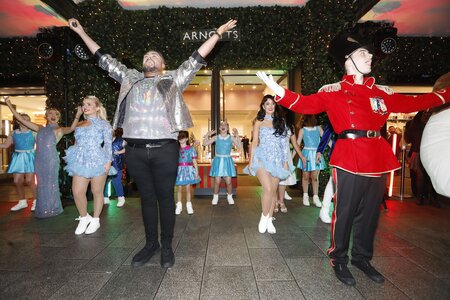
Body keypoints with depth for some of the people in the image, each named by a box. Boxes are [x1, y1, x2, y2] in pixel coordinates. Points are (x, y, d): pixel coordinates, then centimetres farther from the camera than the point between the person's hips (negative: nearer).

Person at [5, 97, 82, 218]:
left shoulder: (59, 130, 2)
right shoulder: (41, 128, 15)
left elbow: (71, 128, -19)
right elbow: (22, 120, 16)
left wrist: (77, 116, -35)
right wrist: (10, 105, 14)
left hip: (51, 159, -5)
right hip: (39, 160, 5)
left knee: (51, 184, 3)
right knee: (42, 184, 12)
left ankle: (52, 209, 16)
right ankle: (42, 209, 24)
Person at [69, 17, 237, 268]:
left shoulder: (173, 80, 14)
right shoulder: (130, 78, 20)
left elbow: (196, 59, 14)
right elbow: (105, 59, 27)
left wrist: (218, 33, 14)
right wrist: (82, 32, 33)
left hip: (165, 149, -2)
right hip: (135, 150, 3)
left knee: (165, 198, 5)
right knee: (147, 198, 11)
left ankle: (167, 246, 19)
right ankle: (151, 244, 26)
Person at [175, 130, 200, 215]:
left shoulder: (191, 149, -1)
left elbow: (194, 161, 1)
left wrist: (196, 172, -2)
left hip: (188, 170, -1)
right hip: (179, 170, 1)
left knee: (188, 188, 5)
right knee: (179, 188, 6)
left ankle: (189, 205, 18)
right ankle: (179, 205, 19)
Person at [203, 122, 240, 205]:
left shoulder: (231, 138, 1)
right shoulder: (216, 137, 3)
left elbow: (239, 146, -12)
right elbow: (205, 144, 0)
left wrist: (237, 136, -15)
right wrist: (207, 135, -7)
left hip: (227, 160, 0)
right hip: (218, 160, 0)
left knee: (228, 181, -1)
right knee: (217, 181, -1)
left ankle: (229, 196, 22)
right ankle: (215, 197, 20)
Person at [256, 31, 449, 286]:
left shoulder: (381, 91, 16)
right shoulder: (333, 91, 0)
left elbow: (412, 103, 24)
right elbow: (305, 104, -11)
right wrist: (277, 89, -23)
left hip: (378, 159, 6)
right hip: (349, 159, -6)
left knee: (370, 212, 15)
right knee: (345, 212, 2)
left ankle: (362, 258, 34)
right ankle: (339, 260, 22)